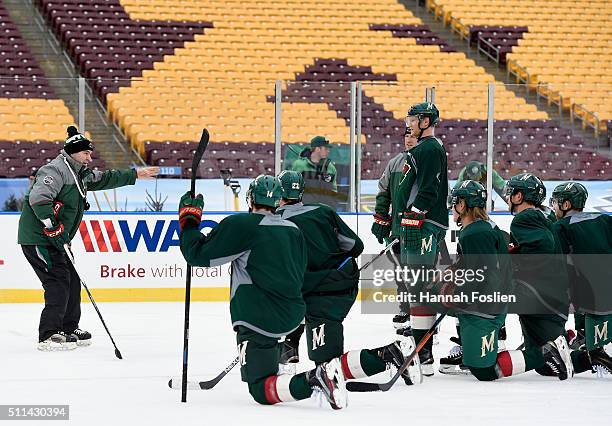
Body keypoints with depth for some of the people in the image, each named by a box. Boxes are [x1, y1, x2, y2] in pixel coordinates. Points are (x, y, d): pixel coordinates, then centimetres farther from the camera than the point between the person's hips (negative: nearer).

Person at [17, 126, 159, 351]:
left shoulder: (79, 173, 16)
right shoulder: (56, 170, -15)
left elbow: (104, 179, 29)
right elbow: (38, 197, -28)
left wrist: (135, 175, 30)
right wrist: (53, 227, -29)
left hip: (52, 240, 10)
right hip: (37, 238, -10)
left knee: (72, 281, 14)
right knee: (58, 282, -15)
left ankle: (69, 329, 25)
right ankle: (48, 336, -16)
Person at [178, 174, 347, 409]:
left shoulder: (240, 225, -10)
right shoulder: (294, 230, 11)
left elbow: (199, 255, -9)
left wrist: (189, 218, 5)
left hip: (259, 318, -7)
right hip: (293, 315, 7)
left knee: (261, 391, -7)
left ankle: (313, 380, -31)